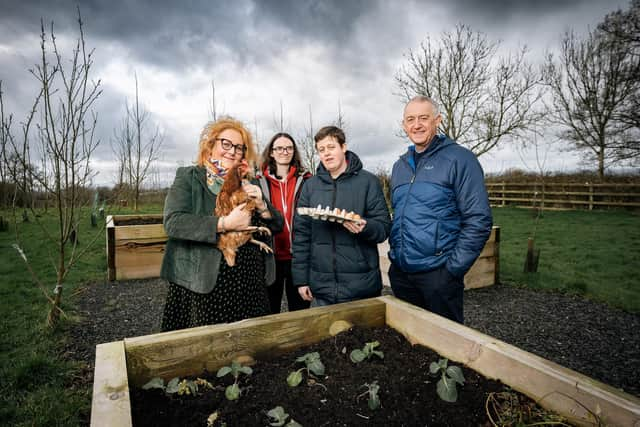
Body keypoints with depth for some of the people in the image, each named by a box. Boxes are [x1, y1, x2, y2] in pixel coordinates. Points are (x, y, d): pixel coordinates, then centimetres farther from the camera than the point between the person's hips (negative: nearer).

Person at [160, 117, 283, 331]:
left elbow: (277, 225, 12)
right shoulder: (188, 177, 2)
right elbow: (173, 223, -14)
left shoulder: (247, 184, 13)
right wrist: (224, 224, -22)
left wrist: (261, 205, -7)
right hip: (203, 285, -3)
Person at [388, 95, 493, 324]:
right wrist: (395, 253, 12)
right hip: (399, 272, 6)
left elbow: (478, 220, -13)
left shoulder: (459, 159, -8)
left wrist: (454, 268, -15)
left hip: (437, 273, -6)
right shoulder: (399, 166, 13)